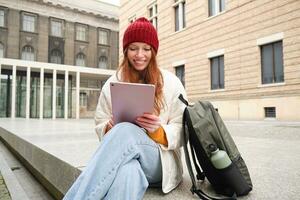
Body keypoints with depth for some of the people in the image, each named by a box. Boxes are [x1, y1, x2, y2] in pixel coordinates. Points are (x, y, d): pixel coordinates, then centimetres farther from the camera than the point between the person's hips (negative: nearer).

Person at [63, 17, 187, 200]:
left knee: (125, 131, -34)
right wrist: (110, 127, -13)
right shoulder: (112, 84, 8)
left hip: (160, 161, -1)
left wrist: (158, 130, -19)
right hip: (122, 155, 1)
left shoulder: (171, 83, 3)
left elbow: (181, 132, 2)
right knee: (127, 172, -38)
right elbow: (100, 126, 11)